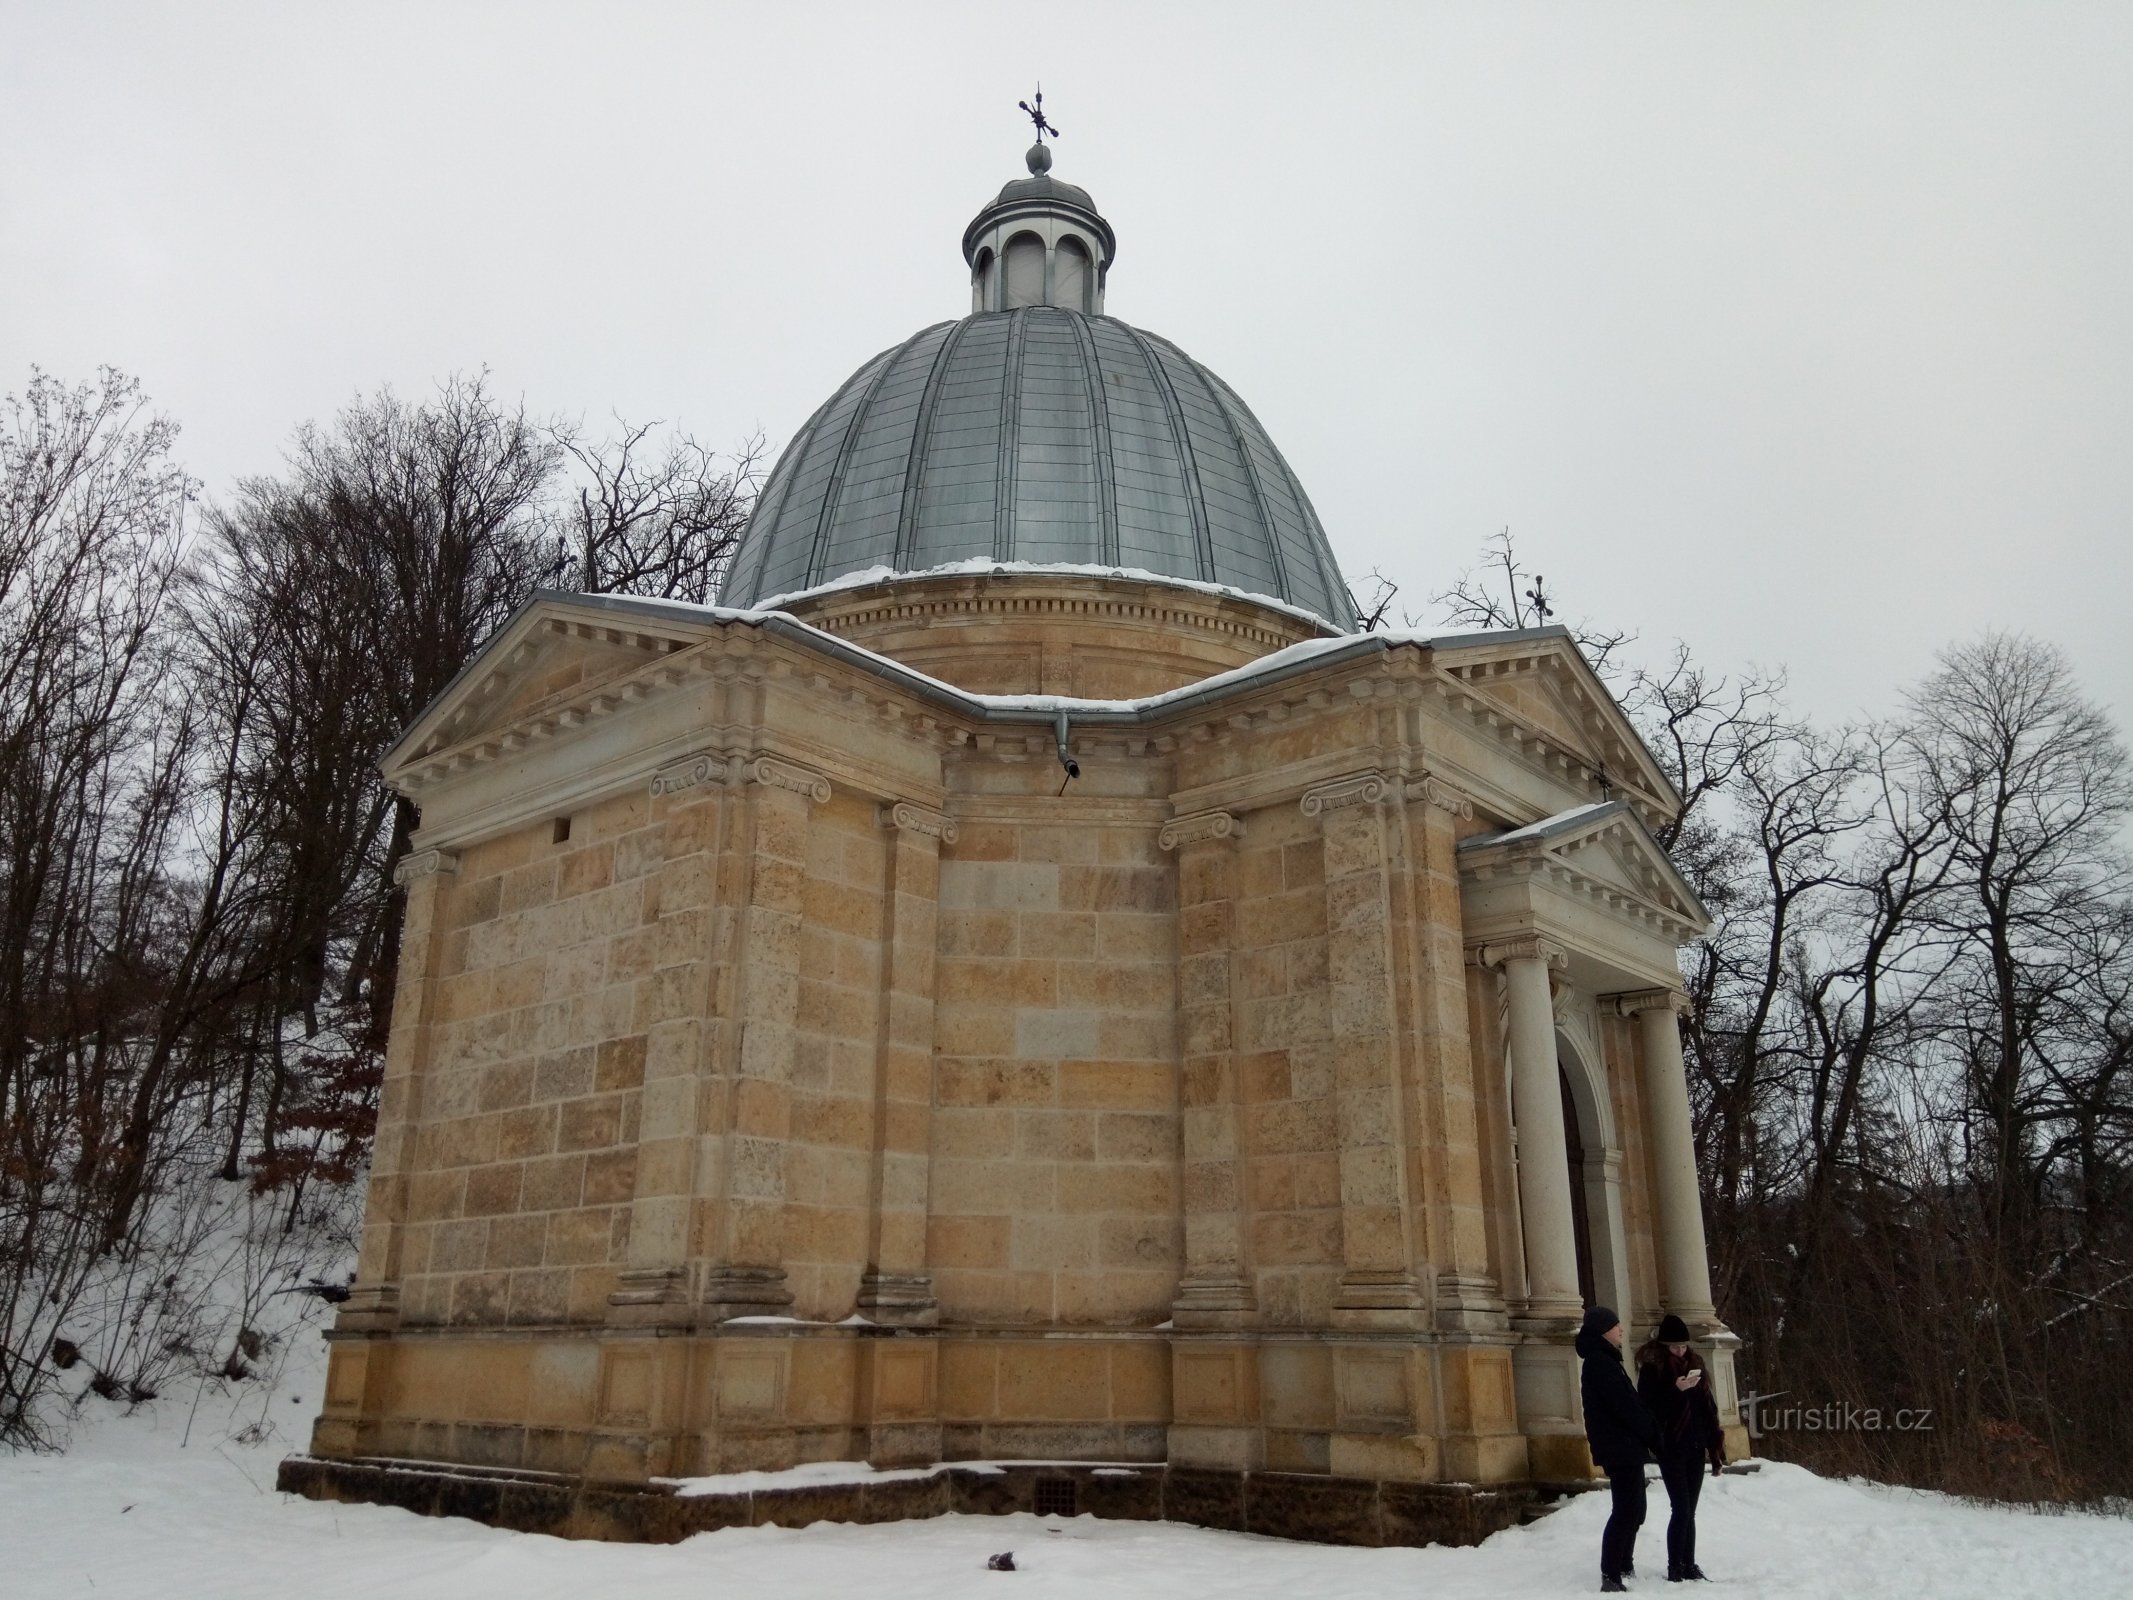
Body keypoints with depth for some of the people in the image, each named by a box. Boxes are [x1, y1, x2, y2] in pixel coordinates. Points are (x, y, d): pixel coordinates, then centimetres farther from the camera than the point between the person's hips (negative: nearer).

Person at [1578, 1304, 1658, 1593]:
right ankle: (1610, 1577, -11)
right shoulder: (1600, 1362, -15)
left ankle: (1625, 1568, 22)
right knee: (1626, 1511, -11)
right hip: (1620, 1447, -10)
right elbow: (1625, 1406, -19)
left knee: (1633, 1509, 15)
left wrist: (1648, 1433, 7)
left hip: (1624, 1447, 10)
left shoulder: (1603, 1360, 17)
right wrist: (1652, 1434, -7)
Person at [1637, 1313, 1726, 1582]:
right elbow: (1649, 1407, -13)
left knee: (1689, 1511, 9)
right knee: (1681, 1510, -7)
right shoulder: (1652, 1368, -6)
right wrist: (1676, 1390, -23)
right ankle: (1675, 1568, 2)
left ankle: (1689, 1565, 16)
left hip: (1695, 1448, 5)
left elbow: (1707, 1407, 11)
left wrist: (1715, 1446, 8)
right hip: (1671, 1449, -5)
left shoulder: (1694, 1364, 10)